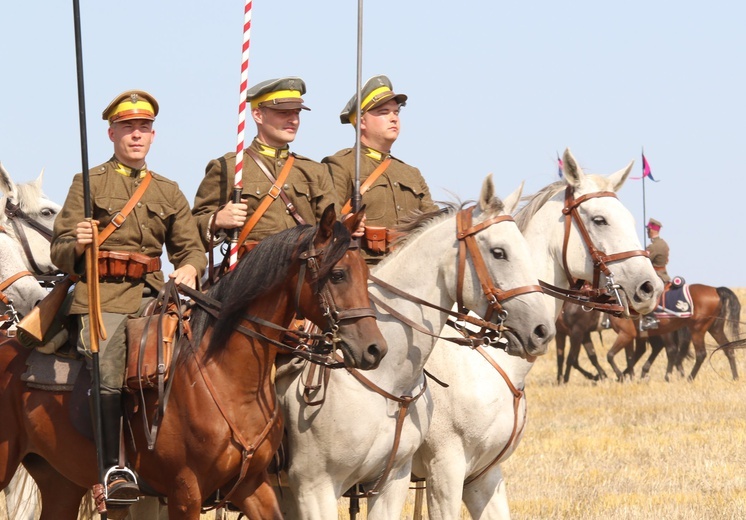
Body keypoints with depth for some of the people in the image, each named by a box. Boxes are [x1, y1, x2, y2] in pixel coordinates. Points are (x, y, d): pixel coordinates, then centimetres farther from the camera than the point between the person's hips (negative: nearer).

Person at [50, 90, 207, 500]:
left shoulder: (168, 192, 20)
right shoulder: (88, 185, 9)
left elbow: (191, 247, 18)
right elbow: (59, 254, 5)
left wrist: (189, 268, -7)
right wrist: (77, 244, -19)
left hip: (152, 293, 4)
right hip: (102, 296, -4)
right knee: (107, 370, -27)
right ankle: (115, 467, -27)